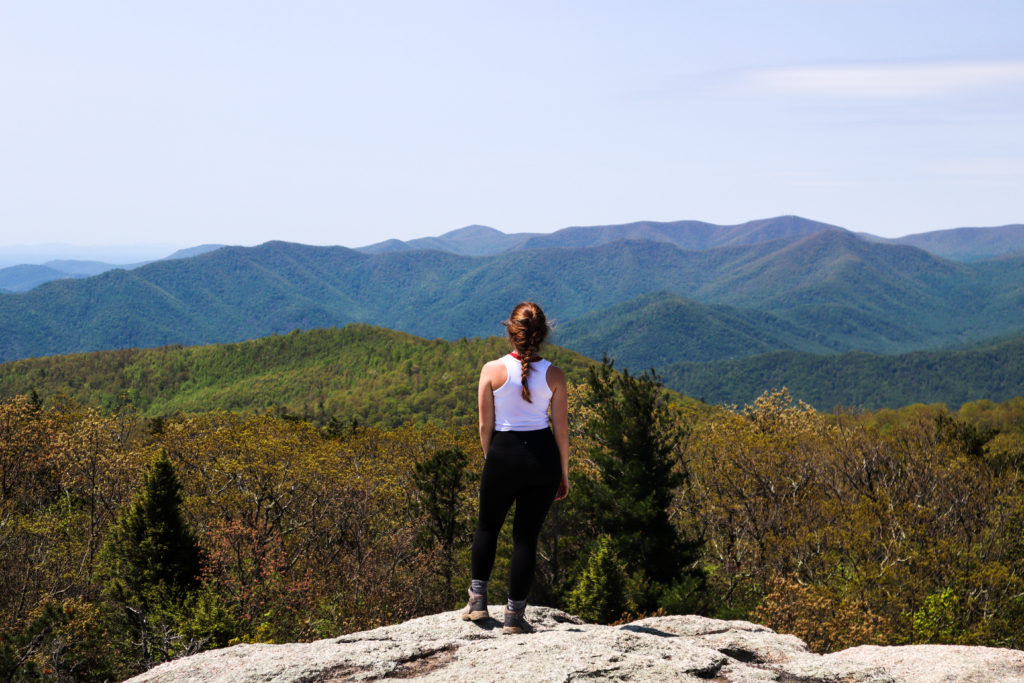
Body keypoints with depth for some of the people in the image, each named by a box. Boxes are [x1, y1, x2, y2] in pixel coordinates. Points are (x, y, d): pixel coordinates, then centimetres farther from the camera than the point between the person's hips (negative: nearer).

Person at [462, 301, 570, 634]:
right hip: (543, 455, 1)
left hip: (504, 453, -1)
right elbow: (561, 428, 0)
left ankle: (478, 599, 21)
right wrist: (563, 473, 10)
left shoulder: (492, 370, -7)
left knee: (487, 526, 22)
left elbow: (485, 425, -3)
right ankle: (514, 614, 11)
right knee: (527, 535, 8)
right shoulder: (554, 375, -3)